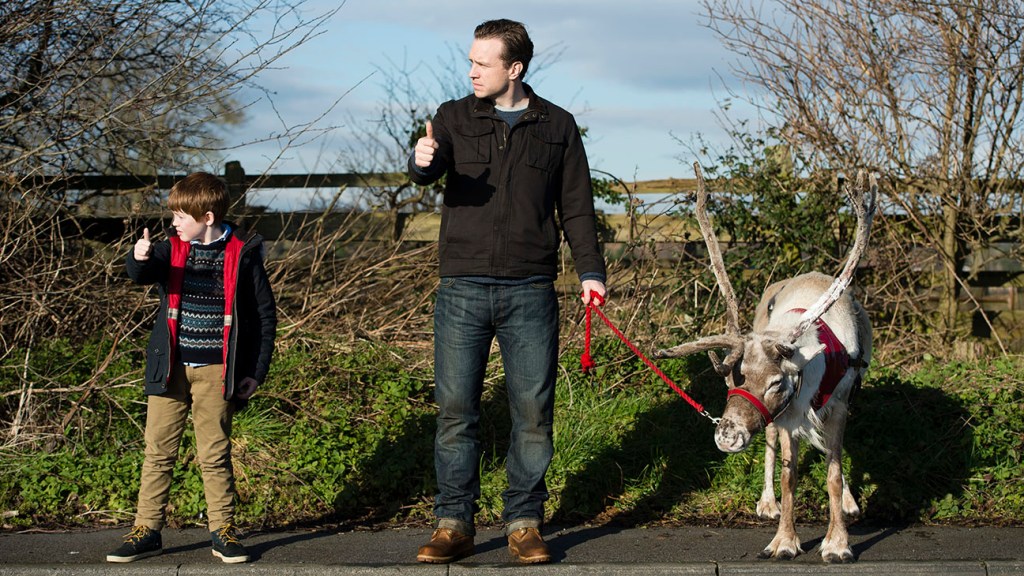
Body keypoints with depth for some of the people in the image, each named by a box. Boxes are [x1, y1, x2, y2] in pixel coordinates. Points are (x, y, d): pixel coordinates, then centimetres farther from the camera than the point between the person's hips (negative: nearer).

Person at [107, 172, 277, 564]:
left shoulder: (242, 254, -2)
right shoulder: (172, 249, 4)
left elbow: (265, 315, 2)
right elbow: (143, 274, -16)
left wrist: (257, 371, -2)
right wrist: (140, 257, -40)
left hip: (216, 373, -3)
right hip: (170, 369, 3)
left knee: (214, 455, 2)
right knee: (158, 452, 5)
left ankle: (223, 532, 13)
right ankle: (147, 531, 13)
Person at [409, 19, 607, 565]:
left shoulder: (557, 126, 8)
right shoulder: (455, 117, 7)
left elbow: (576, 207, 11)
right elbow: (426, 170, -11)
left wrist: (591, 271, 0)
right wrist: (421, 161, -35)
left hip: (530, 293, 0)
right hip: (463, 290, 0)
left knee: (533, 411, 1)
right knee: (455, 409, -1)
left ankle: (524, 523, 13)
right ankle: (454, 524, 8)